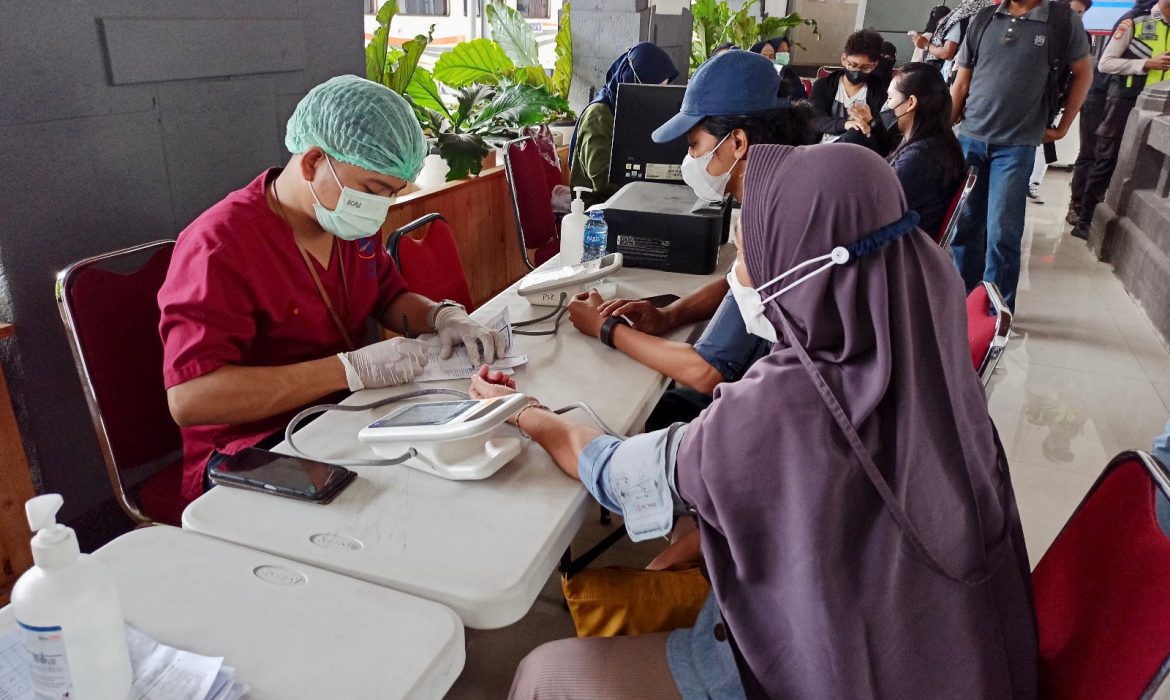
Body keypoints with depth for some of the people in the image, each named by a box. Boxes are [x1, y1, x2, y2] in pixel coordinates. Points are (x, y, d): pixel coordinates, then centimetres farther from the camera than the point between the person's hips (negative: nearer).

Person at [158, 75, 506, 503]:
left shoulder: (351, 222, 4)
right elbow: (189, 399, -29)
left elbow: (388, 297, 19)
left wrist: (442, 316, -4)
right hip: (253, 450, -7)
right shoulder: (219, 246, -20)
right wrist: (352, 369, -33)